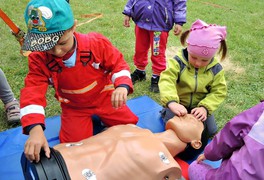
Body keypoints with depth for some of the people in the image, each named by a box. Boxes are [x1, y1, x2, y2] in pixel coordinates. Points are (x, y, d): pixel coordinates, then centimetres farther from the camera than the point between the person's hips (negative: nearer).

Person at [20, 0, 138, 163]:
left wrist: (122, 86, -40)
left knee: (129, 124, 8)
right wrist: (35, 129, -48)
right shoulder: (39, 59, -26)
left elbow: (118, 63, -17)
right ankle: (90, 119, 28)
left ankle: (99, 116, 35)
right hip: (73, 107, 0)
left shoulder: (97, 42, -28)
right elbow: (33, 92, -32)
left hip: (104, 97, 0)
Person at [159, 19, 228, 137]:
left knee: (211, 131, 3)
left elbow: (219, 92, -12)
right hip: (179, 105, -2)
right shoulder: (178, 62, -23)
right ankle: (166, 112, 18)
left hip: (200, 106, 3)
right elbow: (166, 80, -36)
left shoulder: (216, 69, -13)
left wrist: (205, 107, -29)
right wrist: (172, 102, -52)